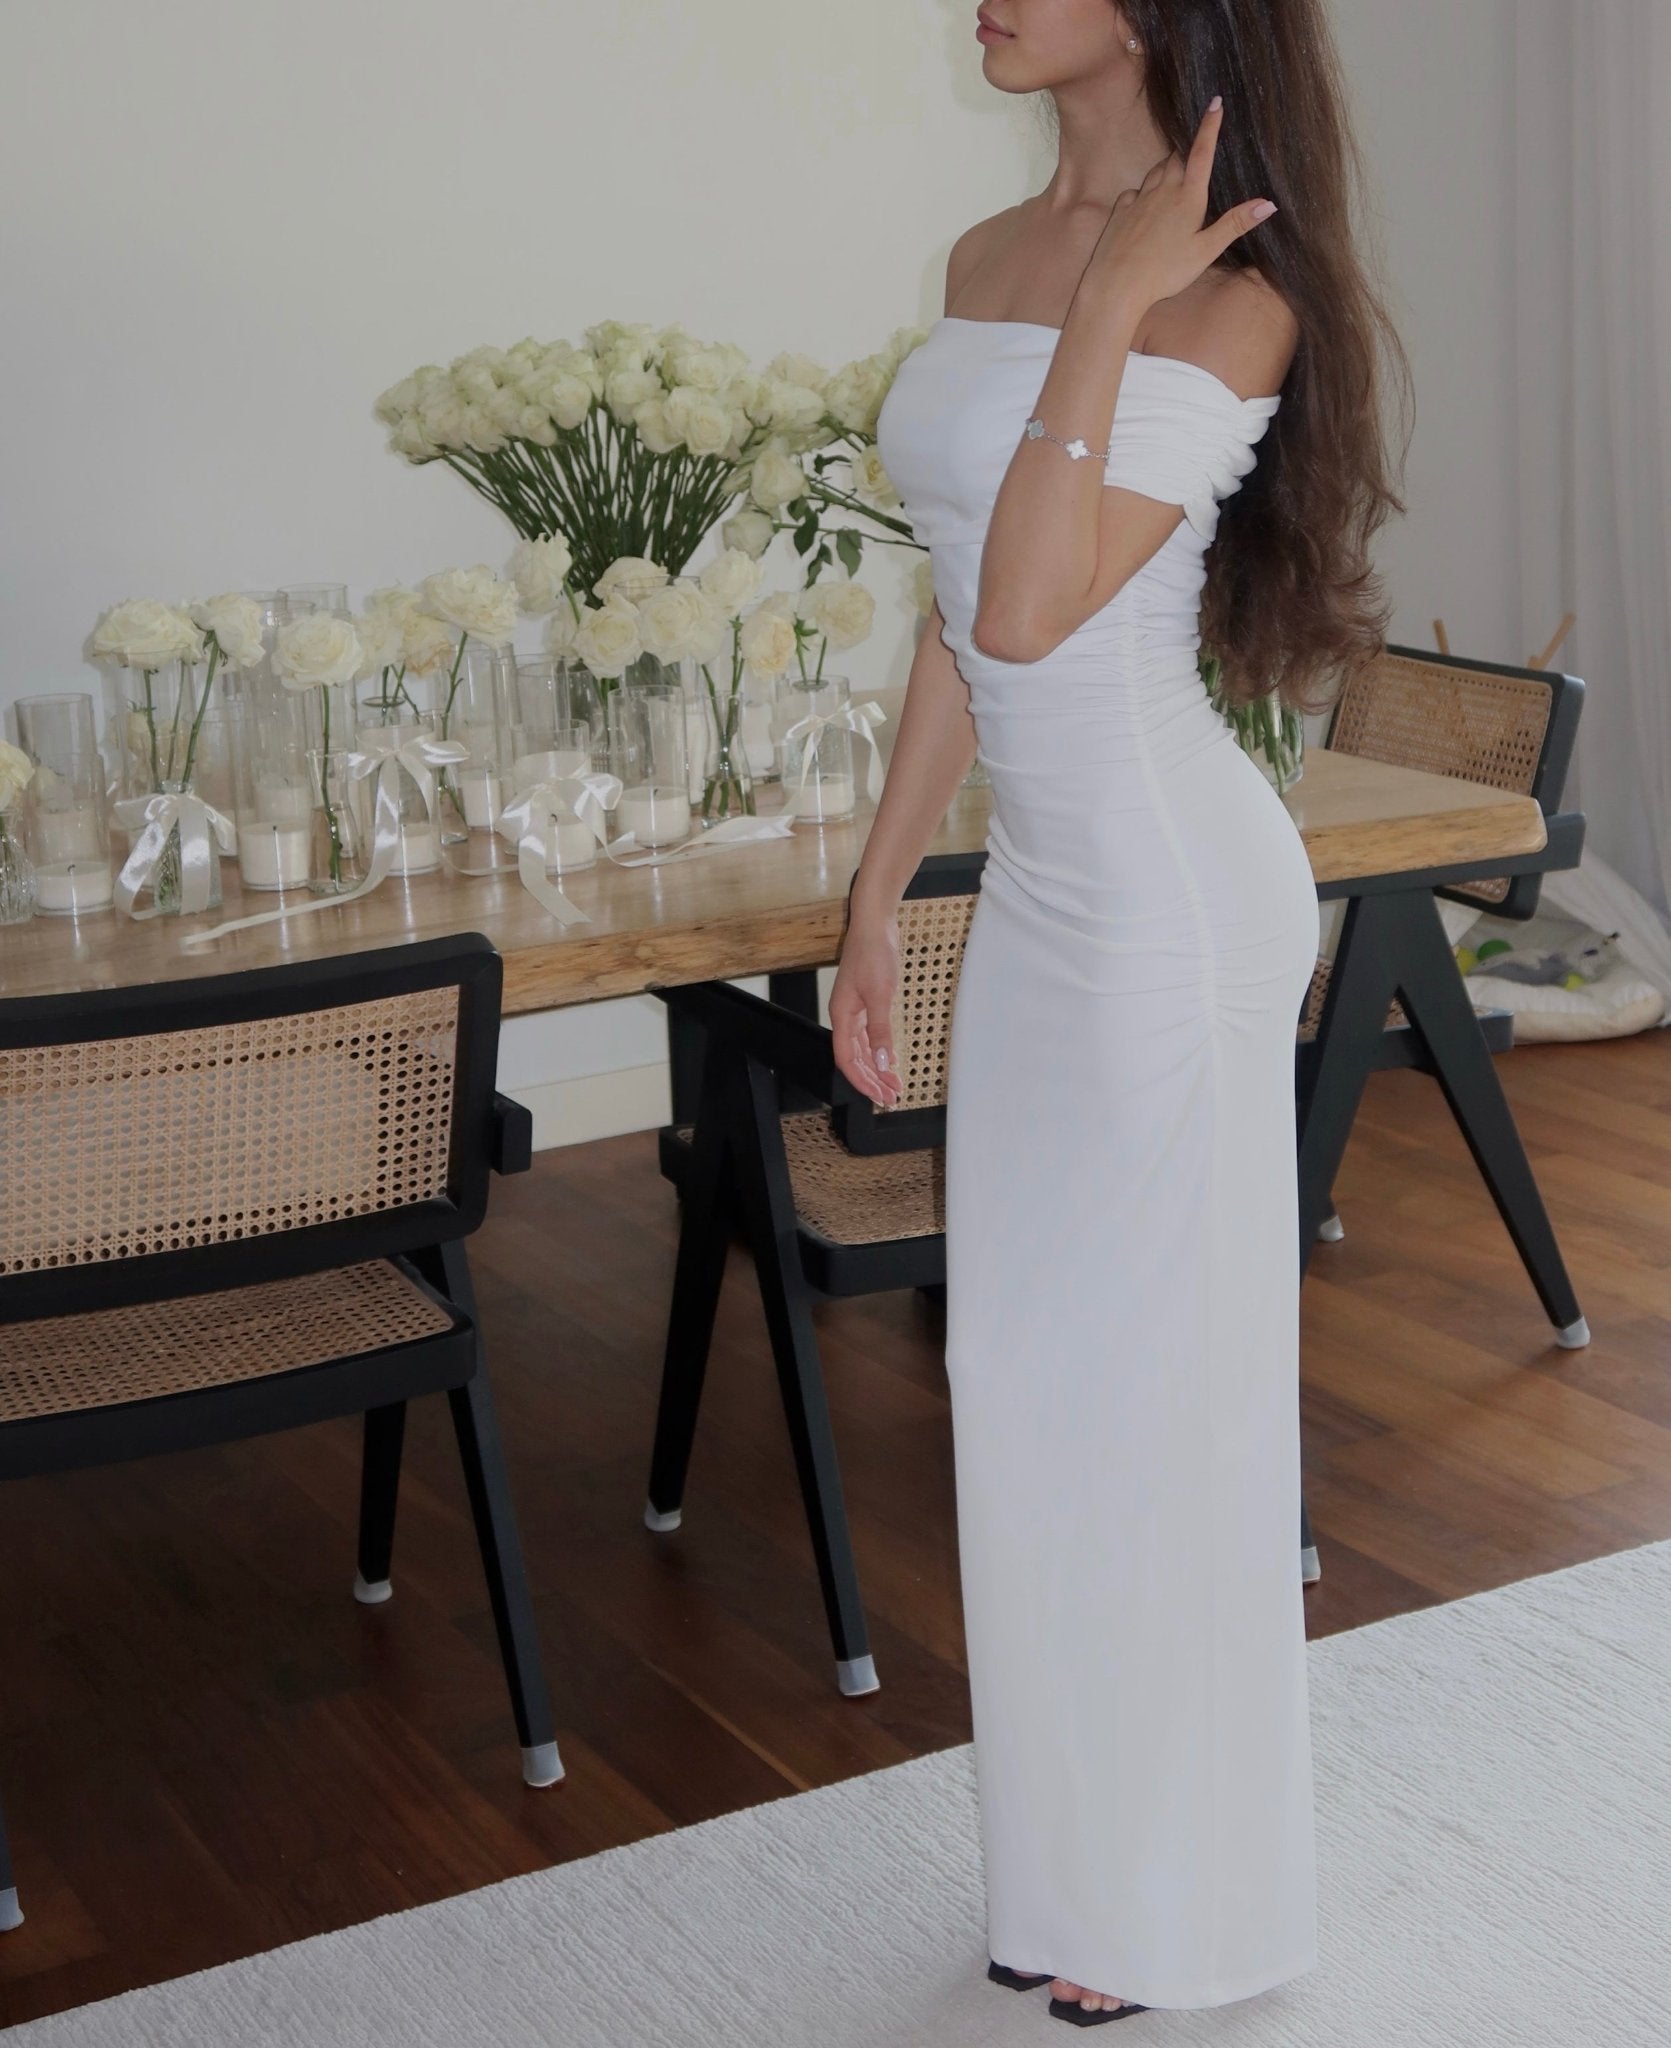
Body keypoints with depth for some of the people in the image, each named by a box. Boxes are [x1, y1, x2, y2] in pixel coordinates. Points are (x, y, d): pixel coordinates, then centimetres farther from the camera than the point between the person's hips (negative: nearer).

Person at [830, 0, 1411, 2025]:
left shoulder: (1228, 293, -14)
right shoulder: (985, 261, 10)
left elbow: (1028, 609, -23)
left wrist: (1111, 309, -20)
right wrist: (876, 901, 16)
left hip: (1170, 889, -8)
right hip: (1039, 888, 8)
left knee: (1152, 1391, 4)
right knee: (1030, 1385, 15)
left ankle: (1180, 1909, 24)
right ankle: (1080, 1865, 33)